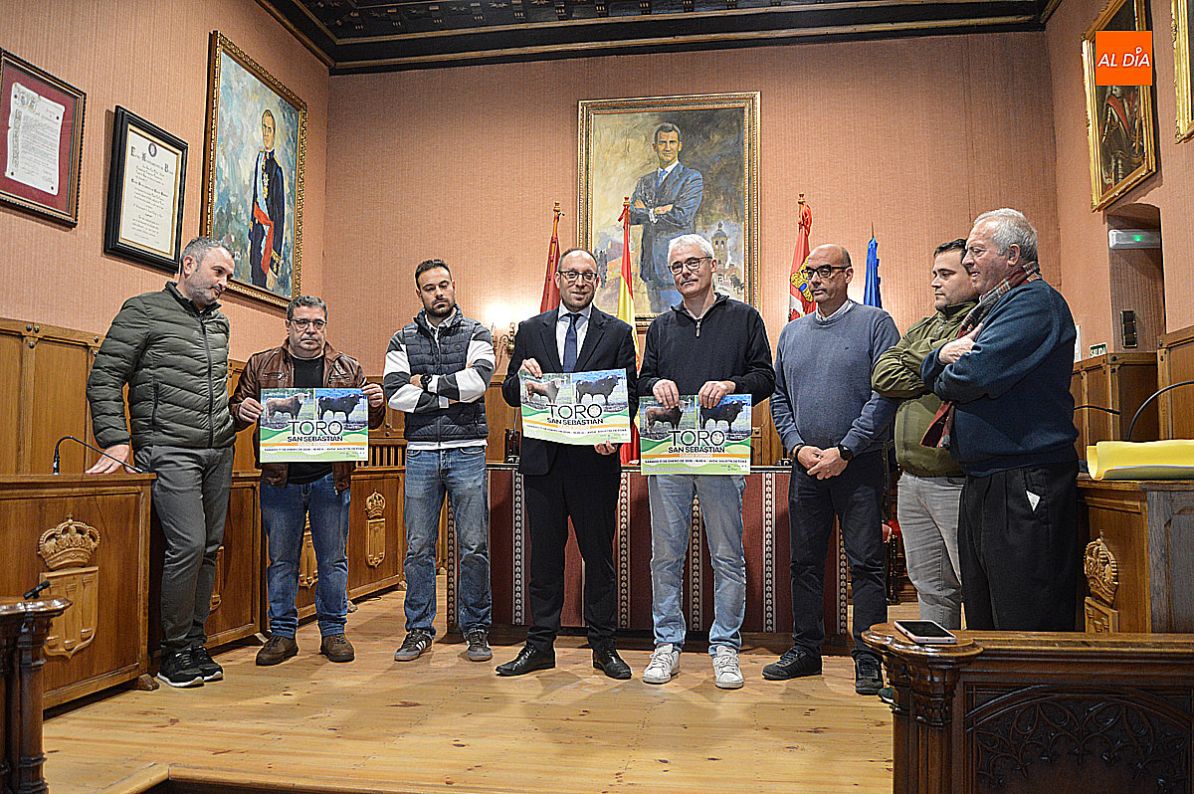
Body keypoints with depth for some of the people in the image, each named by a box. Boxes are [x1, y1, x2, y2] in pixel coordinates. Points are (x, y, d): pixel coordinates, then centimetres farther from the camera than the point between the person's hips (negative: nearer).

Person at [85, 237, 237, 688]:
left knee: (209, 548, 7)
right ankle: (174, 651, 3)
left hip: (218, 452, 7)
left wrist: (237, 411, 13)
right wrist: (116, 441, -13)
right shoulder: (144, 311, -1)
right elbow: (104, 379, -5)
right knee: (188, 545, -14)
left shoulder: (218, 322, 18)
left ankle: (196, 643, 19)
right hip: (170, 451, -7)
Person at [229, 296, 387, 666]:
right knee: (281, 559, 8)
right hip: (280, 480, 0)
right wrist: (242, 410, -14)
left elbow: (369, 420, 11)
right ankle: (282, 633, 21)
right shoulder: (261, 365, 6)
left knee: (333, 559, 7)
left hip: (330, 479, 0)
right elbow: (235, 407, 9)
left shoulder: (348, 368, 8)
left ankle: (333, 631, 20)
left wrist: (376, 405, -11)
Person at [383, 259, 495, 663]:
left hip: (467, 452, -1)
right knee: (419, 548, 7)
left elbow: (477, 381, -13)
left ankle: (476, 630, 14)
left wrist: (427, 381, -6)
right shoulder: (402, 340, 10)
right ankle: (419, 630, 19)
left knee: (474, 547, 2)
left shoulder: (477, 334, 5)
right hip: (421, 452, 2)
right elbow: (395, 394, -5)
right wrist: (450, 394, -10)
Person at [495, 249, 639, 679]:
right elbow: (510, 394, 10)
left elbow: (629, 395, 2)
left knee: (599, 554, 6)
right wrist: (522, 376, -13)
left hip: (595, 460, -1)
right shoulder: (530, 330, 11)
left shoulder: (617, 333, 6)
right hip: (543, 460, 2)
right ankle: (540, 646, 21)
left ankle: (603, 647, 19)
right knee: (544, 554, 9)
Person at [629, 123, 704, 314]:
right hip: (651, 264, 5)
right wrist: (657, 211, -10)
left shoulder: (692, 177, 1)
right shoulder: (644, 181, 18)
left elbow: (682, 216, -12)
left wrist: (647, 211, -3)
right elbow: (631, 215, 5)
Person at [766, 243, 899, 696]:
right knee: (804, 562, 11)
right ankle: (805, 650, 23)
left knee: (865, 564, 0)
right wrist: (798, 447, -2)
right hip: (805, 466, 5)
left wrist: (843, 451, -14)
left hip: (859, 465, -5)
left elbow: (885, 394, -10)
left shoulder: (875, 323, -2)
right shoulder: (792, 333, 14)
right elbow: (779, 399, 13)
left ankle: (868, 662, 9)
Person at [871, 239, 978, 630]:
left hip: (956, 483, -7)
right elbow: (882, 376, 5)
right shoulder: (923, 328, 19)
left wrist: (916, 361, -6)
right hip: (912, 483, 8)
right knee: (931, 591, 16)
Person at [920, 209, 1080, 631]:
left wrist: (946, 379, 1)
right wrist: (943, 354, -5)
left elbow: (974, 375, -22)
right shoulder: (990, 308, 21)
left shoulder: (1035, 302, -10)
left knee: (1027, 628, -4)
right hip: (981, 483, 10)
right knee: (983, 623, 16)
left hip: (1024, 484, -10)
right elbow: (928, 372, 19)